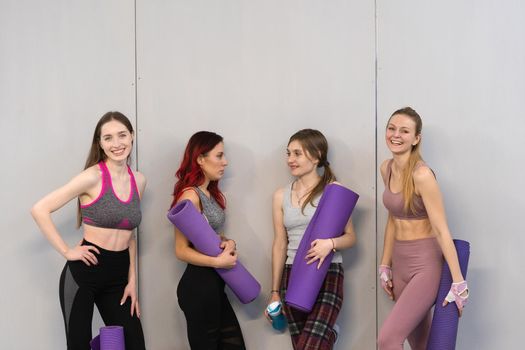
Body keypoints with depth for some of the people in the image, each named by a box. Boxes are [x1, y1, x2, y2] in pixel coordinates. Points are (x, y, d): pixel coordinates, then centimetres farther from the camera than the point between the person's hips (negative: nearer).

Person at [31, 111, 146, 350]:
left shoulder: (139, 180, 6)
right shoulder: (93, 177, -12)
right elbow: (40, 210, -15)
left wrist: (132, 280, 11)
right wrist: (67, 251, -14)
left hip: (118, 276, 6)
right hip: (83, 272, -5)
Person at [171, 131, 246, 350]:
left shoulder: (212, 194, 11)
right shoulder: (190, 195, -16)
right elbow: (181, 250, -17)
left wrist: (228, 243, -5)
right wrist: (218, 262, -25)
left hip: (214, 283, 9)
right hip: (198, 284, -9)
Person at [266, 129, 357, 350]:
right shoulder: (281, 196, 7)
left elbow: (351, 237, 2)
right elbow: (280, 244, 10)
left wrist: (331, 243, -20)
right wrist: (275, 291, 11)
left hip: (328, 275, -3)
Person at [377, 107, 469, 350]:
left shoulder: (421, 174, -20)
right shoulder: (387, 169, 4)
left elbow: (441, 229, -21)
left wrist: (458, 282, -21)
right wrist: (385, 266, 15)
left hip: (426, 264, -8)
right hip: (400, 263, 8)